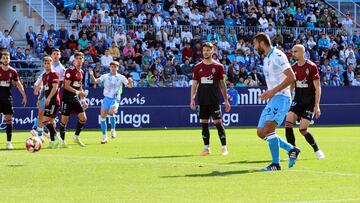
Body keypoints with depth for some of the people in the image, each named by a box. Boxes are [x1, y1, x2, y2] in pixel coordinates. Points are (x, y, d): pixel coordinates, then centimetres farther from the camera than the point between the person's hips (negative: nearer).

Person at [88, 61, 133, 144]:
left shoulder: (121, 77, 2)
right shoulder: (105, 76, 3)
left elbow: (130, 85, -2)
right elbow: (96, 81, -9)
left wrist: (130, 81, -25)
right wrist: (92, 75, -29)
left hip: (115, 99, -2)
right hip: (106, 99, 2)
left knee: (111, 112, -29)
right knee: (103, 117, -5)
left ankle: (113, 130, -6)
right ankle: (104, 137, 6)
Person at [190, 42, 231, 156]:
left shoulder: (218, 67, 2)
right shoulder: (198, 67, 7)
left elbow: (222, 84, 5)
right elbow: (194, 84, 9)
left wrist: (226, 100, 3)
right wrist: (192, 99, 0)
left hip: (214, 100, -3)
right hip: (202, 101, 3)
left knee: (218, 122, -5)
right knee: (204, 123, 3)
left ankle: (224, 147, 1)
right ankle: (206, 148, 9)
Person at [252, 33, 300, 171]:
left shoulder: (277, 55, -11)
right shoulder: (266, 59, 18)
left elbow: (291, 77, -19)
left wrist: (273, 91, -22)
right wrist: (267, 94, 14)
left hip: (281, 97, -10)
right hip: (272, 99, 10)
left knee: (268, 128, -22)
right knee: (261, 132, 5)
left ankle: (276, 164, -16)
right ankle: (291, 149, 15)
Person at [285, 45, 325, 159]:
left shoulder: (312, 67, -9)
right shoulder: (293, 68, 7)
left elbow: (317, 88, -10)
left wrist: (317, 105, -16)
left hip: (310, 102, -5)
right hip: (298, 101, 5)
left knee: (303, 129, -11)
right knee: (288, 122, -15)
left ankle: (317, 150, 12)